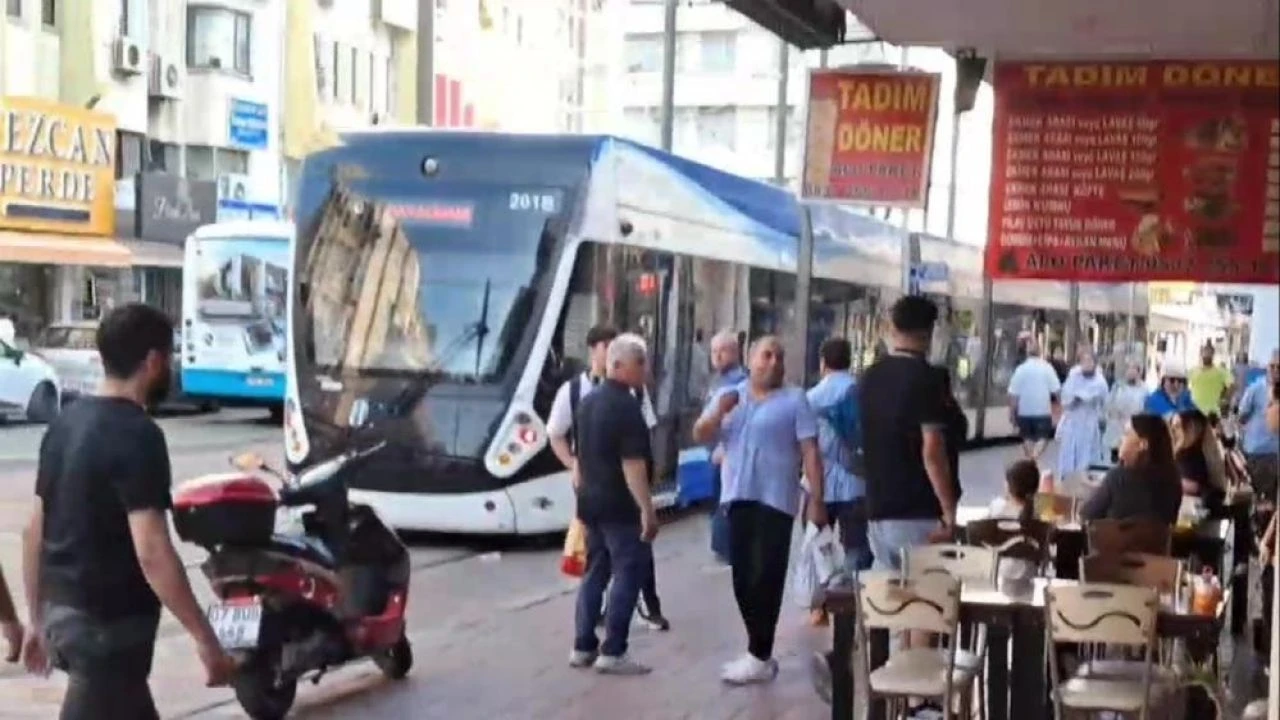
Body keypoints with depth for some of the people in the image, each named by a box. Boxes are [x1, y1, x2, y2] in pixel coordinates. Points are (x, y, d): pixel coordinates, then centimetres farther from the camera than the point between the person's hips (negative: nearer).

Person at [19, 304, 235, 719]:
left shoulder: (65, 424, 8)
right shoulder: (136, 436, -18)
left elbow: (34, 532, 13)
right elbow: (151, 553, -25)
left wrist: (38, 618, 21)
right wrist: (206, 639, -21)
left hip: (64, 612, 9)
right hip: (107, 622, -9)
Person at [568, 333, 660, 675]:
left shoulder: (588, 401, 13)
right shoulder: (625, 405, -16)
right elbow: (632, 463, -22)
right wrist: (647, 508, -21)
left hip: (591, 501, 9)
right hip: (620, 505, -9)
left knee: (596, 571, 14)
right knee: (629, 572, -4)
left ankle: (583, 647, 15)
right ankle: (612, 652, -6)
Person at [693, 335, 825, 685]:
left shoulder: (794, 400, -1)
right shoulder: (727, 396, 13)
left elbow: (811, 452, -4)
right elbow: (699, 436, 6)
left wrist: (817, 500, -10)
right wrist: (719, 412, -13)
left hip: (775, 500, -5)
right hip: (738, 498, 5)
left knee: (766, 577, -7)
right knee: (744, 577, 8)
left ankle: (759, 657, -4)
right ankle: (759, 651, 18)